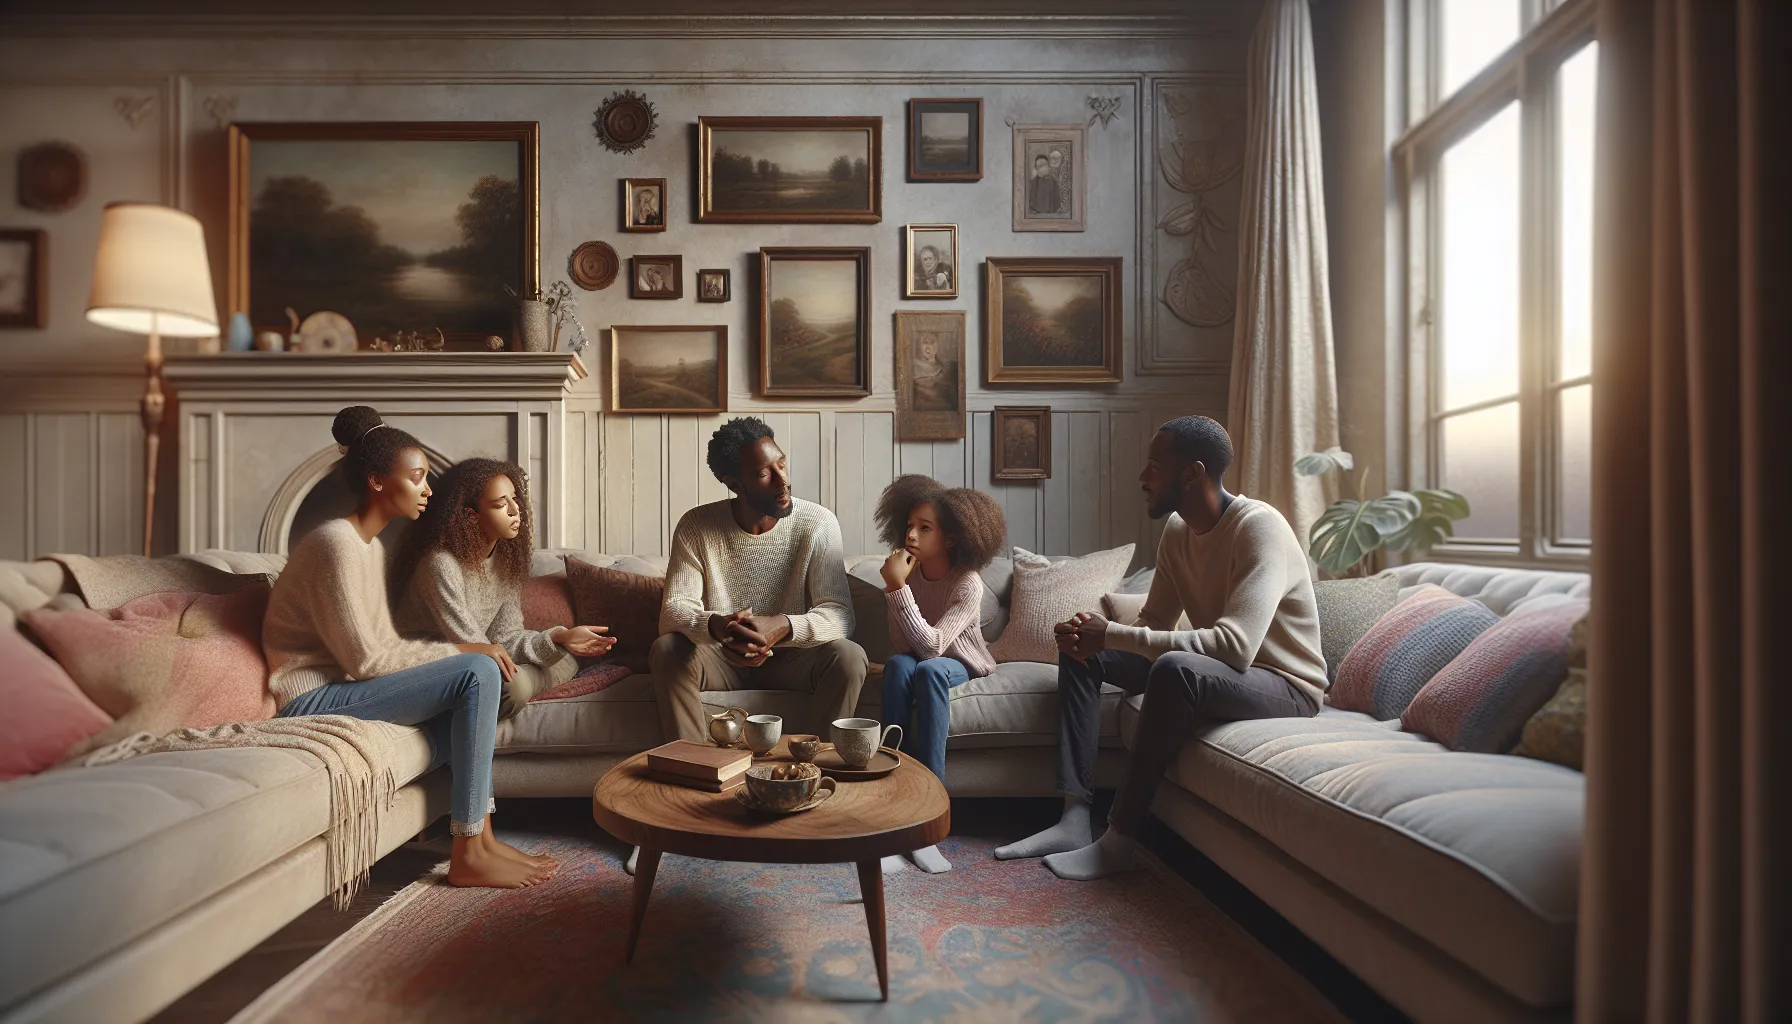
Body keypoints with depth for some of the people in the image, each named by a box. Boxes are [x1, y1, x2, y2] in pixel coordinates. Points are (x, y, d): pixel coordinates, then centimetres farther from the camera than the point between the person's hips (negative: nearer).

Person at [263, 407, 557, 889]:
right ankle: (468, 855, -14)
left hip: (341, 685, 10)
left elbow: (383, 644, 8)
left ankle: (480, 836, 1)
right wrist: (459, 650, -15)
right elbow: (364, 659, -21)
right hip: (313, 699, -10)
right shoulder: (336, 543, -18)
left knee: (475, 679, 3)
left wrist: (459, 652, -6)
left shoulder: (371, 545, 12)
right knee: (478, 673, -20)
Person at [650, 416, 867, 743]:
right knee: (666, 650, -28)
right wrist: (715, 625, -39)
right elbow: (674, 610, -15)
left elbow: (839, 615, -18)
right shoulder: (696, 526, -10)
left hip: (791, 658, 0)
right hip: (722, 659, 1)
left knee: (849, 657, -29)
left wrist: (784, 627, -39)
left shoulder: (818, 523, -13)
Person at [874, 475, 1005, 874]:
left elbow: (931, 645, -33)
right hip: (917, 661, 3)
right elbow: (904, 646, -7)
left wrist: (897, 588, -38)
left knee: (928, 669, -37)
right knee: (897, 664, -33)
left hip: (960, 665, -3)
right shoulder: (906, 571, -11)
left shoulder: (968, 584, -23)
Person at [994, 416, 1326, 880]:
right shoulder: (1176, 530, 1)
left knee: (1174, 668, -39)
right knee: (1080, 652, 0)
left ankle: (1118, 840, -24)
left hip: (1285, 685, -8)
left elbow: (1235, 645, -36)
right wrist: (1090, 635, -18)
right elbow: (1154, 624, 5)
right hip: (1210, 670, 9)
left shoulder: (1259, 527, -25)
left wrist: (1111, 634, -34)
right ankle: (1074, 819, -7)